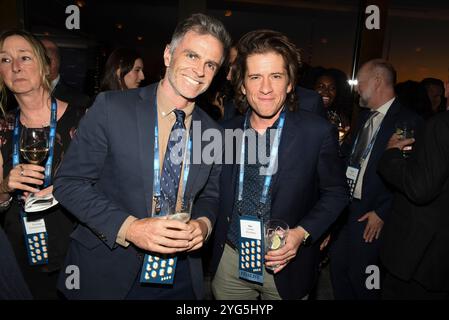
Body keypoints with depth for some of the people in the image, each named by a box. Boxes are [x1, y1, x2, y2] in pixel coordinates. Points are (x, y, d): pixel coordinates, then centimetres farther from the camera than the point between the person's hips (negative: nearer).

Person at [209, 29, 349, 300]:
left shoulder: (318, 132, -15)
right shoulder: (227, 132, -6)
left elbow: (336, 193, -5)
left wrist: (302, 233, -18)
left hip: (286, 264, -2)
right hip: (229, 260, 3)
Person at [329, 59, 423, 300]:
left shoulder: (408, 121, -14)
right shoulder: (365, 116, 10)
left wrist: (382, 213, -14)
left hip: (370, 215, -7)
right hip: (345, 207, 7)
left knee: (360, 278, 8)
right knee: (337, 267, 18)